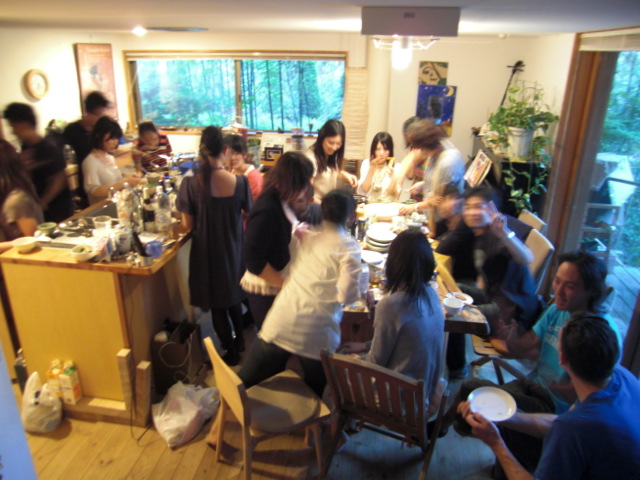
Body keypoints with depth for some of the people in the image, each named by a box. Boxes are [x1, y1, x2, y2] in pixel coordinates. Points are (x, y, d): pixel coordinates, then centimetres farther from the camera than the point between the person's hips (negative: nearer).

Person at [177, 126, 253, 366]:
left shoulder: (191, 184, -19)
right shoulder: (239, 181, -15)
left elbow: (188, 225, -11)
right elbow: (249, 212, -1)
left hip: (207, 252, -2)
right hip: (233, 249, 2)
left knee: (217, 304, 16)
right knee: (233, 295, 28)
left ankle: (232, 353, 30)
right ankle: (240, 340, 45)